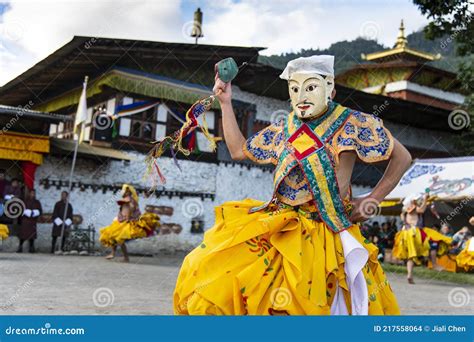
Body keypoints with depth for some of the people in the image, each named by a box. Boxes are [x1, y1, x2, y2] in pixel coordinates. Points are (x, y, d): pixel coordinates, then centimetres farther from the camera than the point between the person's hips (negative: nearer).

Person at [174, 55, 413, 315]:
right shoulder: (283, 129, 11)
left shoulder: (354, 123, -3)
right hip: (275, 223, 5)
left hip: (322, 233, -5)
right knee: (211, 268, -5)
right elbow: (238, 150, 21)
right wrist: (225, 102, 16)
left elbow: (402, 158, 4)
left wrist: (372, 200, -3)